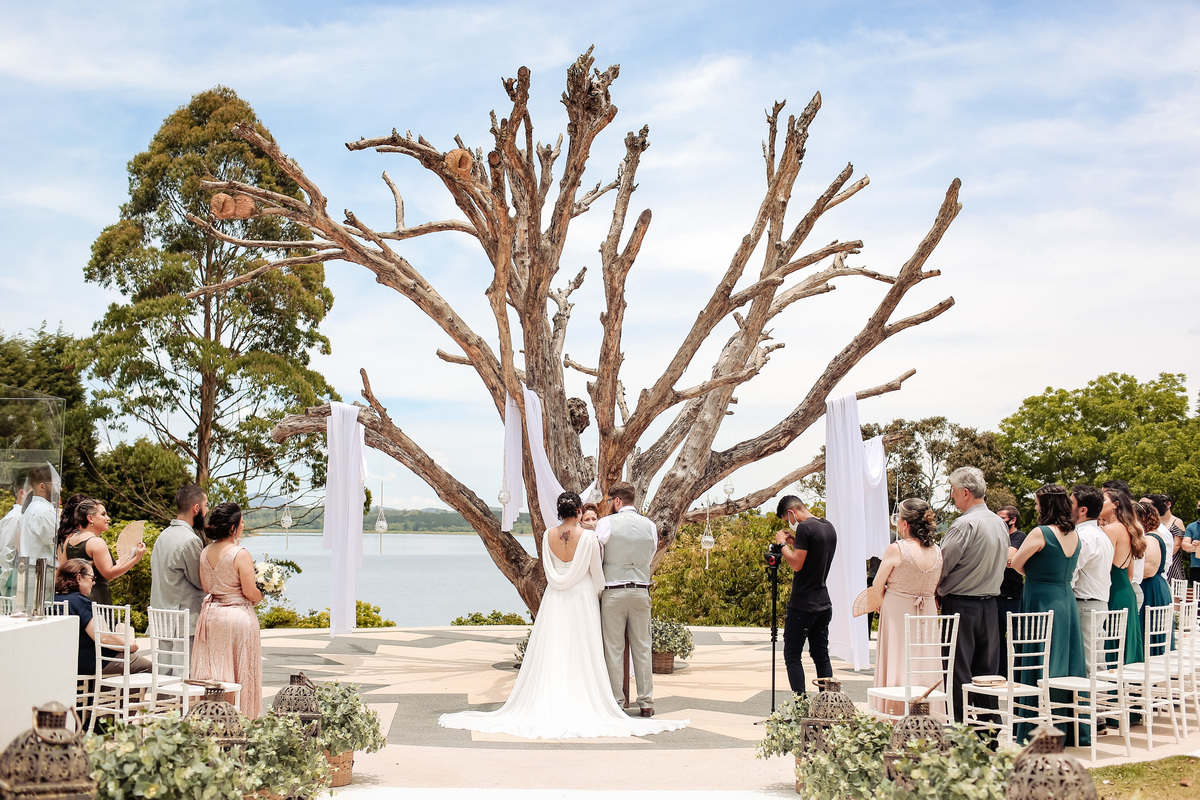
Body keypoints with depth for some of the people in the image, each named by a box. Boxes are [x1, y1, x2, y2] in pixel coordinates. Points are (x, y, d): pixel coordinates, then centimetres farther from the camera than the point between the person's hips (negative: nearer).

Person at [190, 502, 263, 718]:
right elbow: (250, 593, -15)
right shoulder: (241, 554, -17)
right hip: (237, 616, -6)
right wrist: (262, 595, 5)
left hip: (210, 614, 6)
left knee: (212, 671, 12)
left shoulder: (205, 553, 3)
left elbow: (206, 587, 11)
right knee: (240, 673, 2)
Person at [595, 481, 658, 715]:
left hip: (614, 589, -3)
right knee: (642, 647, 8)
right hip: (641, 589, 3)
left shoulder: (606, 523, -7)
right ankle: (646, 702, 10)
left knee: (614, 648, 2)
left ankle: (616, 702, 4)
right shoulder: (650, 526, 4)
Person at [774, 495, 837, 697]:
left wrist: (783, 544, -5)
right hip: (823, 603, 8)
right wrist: (795, 543, 18)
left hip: (802, 605, -8)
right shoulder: (829, 527, 12)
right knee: (821, 656, 12)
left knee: (792, 655, -2)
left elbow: (796, 564, -18)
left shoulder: (805, 528, -15)